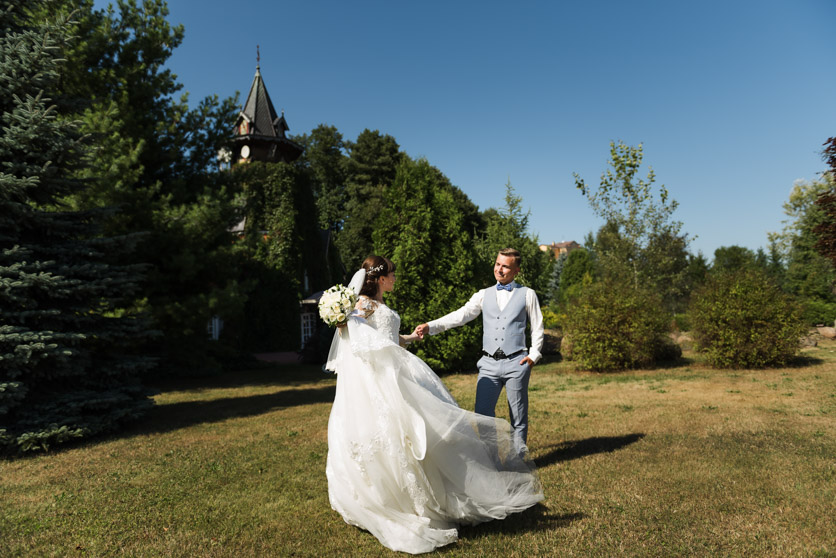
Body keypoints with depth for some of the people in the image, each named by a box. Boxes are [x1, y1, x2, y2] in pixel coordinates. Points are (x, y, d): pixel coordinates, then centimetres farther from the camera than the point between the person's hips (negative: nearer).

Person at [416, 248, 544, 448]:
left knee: (518, 416, 6)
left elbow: (537, 327, 9)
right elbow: (461, 315, 1)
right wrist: (430, 327, -12)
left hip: (516, 363, -2)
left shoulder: (527, 294, 7)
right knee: (482, 414, 0)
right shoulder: (484, 295, 11)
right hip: (489, 364, 2)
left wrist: (534, 355, -3)